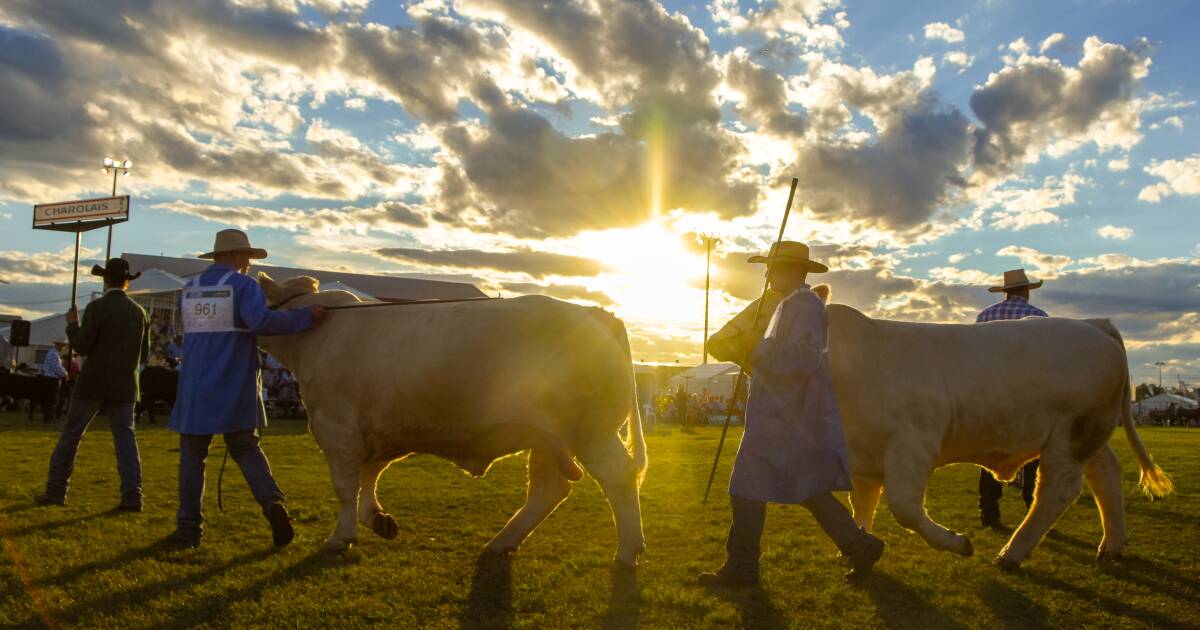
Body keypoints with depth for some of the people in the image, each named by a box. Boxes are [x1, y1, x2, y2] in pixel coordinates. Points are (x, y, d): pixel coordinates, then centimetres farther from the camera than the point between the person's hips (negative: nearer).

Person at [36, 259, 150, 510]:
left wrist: (72, 324, 5)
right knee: (125, 436, 1)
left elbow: (81, 346, -11)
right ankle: (132, 496, -8)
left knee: (71, 434, 9)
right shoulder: (139, 312, 7)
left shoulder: (97, 307, -9)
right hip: (124, 386, 4)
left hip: (94, 383, -4)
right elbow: (144, 354, 12)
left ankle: (56, 491, 14)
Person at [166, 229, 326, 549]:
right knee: (246, 449, 11)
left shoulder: (189, 289, 11)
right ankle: (272, 501, -10)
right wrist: (306, 316, -20)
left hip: (194, 390, 3)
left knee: (192, 456, 10)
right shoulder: (243, 285, -5)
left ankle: (188, 528, 13)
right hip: (236, 389, -2)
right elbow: (261, 321, -23)